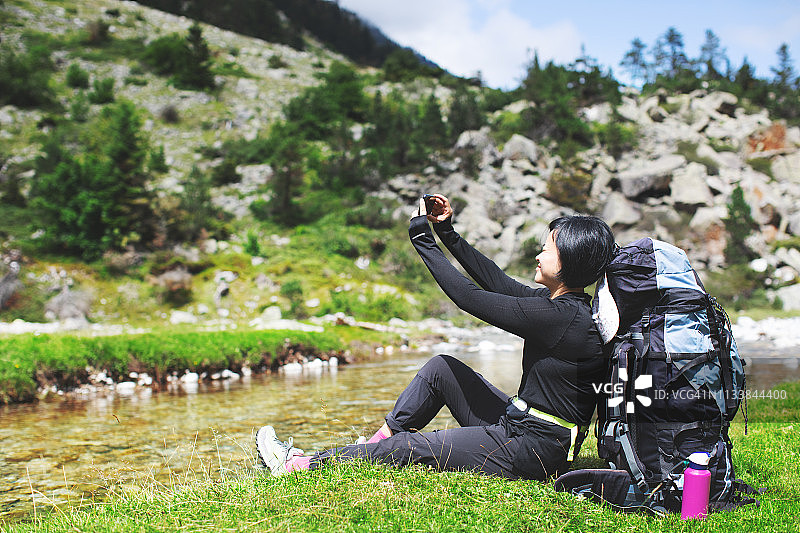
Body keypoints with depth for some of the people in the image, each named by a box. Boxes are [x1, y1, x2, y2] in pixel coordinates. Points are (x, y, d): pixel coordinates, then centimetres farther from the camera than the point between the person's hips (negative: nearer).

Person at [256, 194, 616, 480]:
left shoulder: (561, 315, -24)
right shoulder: (563, 301, 5)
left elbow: (468, 297, -20)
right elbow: (498, 282, 13)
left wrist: (423, 239, -10)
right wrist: (447, 231, 12)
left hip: (532, 453, -9)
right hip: (520, 424, 9)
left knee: (405, 449, -4)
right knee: (442, 368, 9)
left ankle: (299, 464, 9)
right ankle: (375, 446, 16)